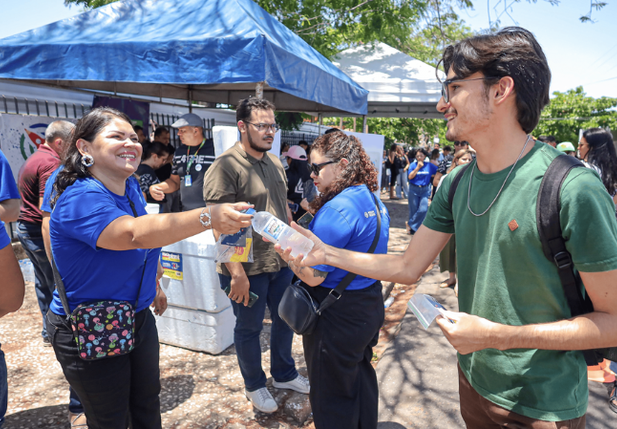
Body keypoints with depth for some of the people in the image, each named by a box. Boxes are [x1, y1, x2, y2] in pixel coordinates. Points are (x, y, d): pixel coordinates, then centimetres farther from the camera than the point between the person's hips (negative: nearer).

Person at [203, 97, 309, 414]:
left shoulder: (275, 163, 8)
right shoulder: (226, 167, -17)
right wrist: (236, 273, -24)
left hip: (281, 262, 7)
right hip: (249, 269, -7)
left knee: (285, 320, 21)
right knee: (249, 329, 13)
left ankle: (284, 375, 45)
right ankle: (254, 386, 37)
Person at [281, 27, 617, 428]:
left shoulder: (573, 189, -23)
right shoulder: (456, 184, -3)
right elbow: (408, 267, 2)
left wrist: (499, 336, -24)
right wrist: (327, 253, -3)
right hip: (473, 380, 6)